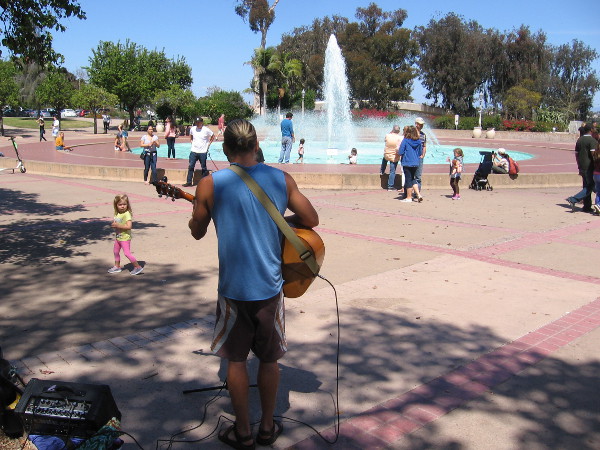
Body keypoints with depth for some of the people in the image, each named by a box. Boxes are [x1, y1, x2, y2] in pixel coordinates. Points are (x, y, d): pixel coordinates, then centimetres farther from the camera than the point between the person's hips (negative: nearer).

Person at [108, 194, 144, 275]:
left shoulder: (127, 214, -20)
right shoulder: (117, 213, 5)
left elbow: (129, 226, -29)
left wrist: (118, 225, -27)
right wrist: (114, 225, -5)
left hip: (125, 238, -9)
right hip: (118, 237, 9)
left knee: (127, 253, -9)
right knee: (116, 251, 20)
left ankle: (138, 267, 1)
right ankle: (117, 267, 37)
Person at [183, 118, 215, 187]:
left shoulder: (206, 130, -7)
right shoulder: (192, 129, 4)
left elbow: (213, 136, 6)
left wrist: (209, 143, 0)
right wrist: (192, 141, 12)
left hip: (203, 152, -3)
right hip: (194, 151, 3)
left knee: (204, 168, 5)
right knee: (190, 166, -1)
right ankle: (189, 182, 5)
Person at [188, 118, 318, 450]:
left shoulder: (210, 184, -9)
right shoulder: (282, 179, -4)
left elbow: (197, 232, 4)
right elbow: (311, 220, 3)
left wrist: (196, 215, 26)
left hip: (233, 288, -2)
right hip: (270, 286, 2)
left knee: (236, 360, 14)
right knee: (269, 359, 17)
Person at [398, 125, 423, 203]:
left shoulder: (405, 140, -12)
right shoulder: (419, 141, 1)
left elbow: (400, 152, -14)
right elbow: (420, 153, 8)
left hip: (407, 163, -4)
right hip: (416, 163, 4)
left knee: (408, 180, 4)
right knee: (413, 179, 18)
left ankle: (409, 197, 11)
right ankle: (418, 194, 6)